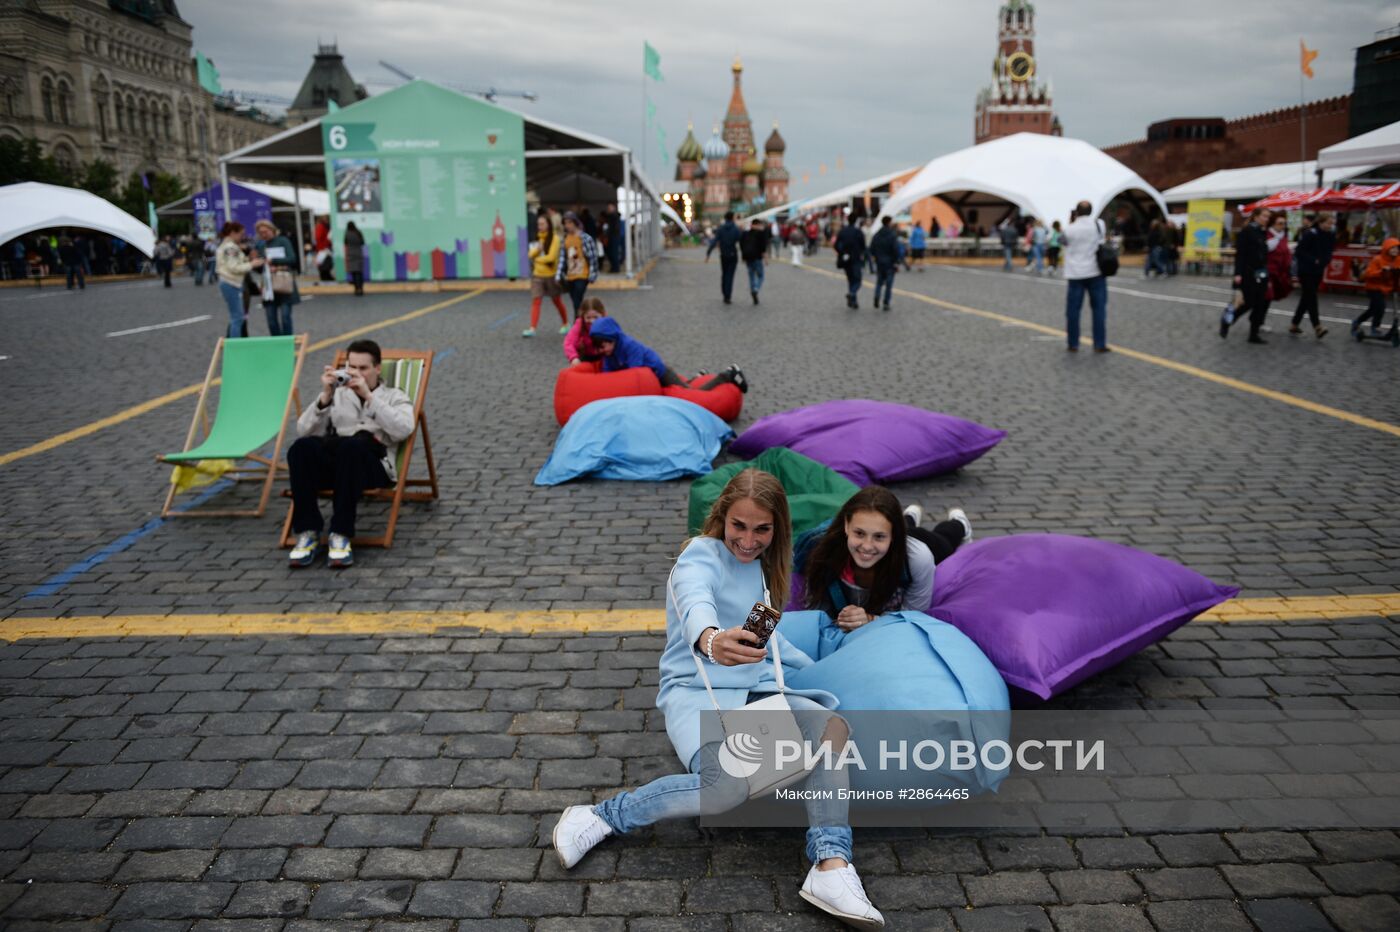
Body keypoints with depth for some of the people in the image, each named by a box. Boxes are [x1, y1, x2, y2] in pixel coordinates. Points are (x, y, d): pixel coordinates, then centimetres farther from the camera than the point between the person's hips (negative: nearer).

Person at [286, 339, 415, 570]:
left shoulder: (394, 397, 22)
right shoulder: (337, 395, 27)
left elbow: (403, 430, -4)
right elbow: (304, 432, 10)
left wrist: (368, 396, -8)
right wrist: (325, 396, -3)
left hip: (373, 462, -2)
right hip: (333, 460, 2)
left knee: (352, 446, -38)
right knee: (302, 447, -31)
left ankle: (341, 535, -35)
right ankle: (308, 533, -28)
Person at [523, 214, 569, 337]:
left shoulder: (554, 239, -10)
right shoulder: (537, 238, 9)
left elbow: (551, 257, -17)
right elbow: (531, 255, 5)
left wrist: (537, 259, -5)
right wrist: (537, 249, -15)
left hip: (551, 275, -4)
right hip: (537, 275, 4)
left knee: (557, 300, 10)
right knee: (535, 300, -6)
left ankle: (565, 324, 29)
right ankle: (532, 328, -11)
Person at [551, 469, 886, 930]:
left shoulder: (758, 565, 15)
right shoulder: (701, 555, -9)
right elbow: (696, 603, -34)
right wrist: (711, 640, -57)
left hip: (756, 691, 7)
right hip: (696, 692, -6)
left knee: (831, 725, -23)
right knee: (731, 785, -34)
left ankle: (831, 867, -30)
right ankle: (601, 817, -17)